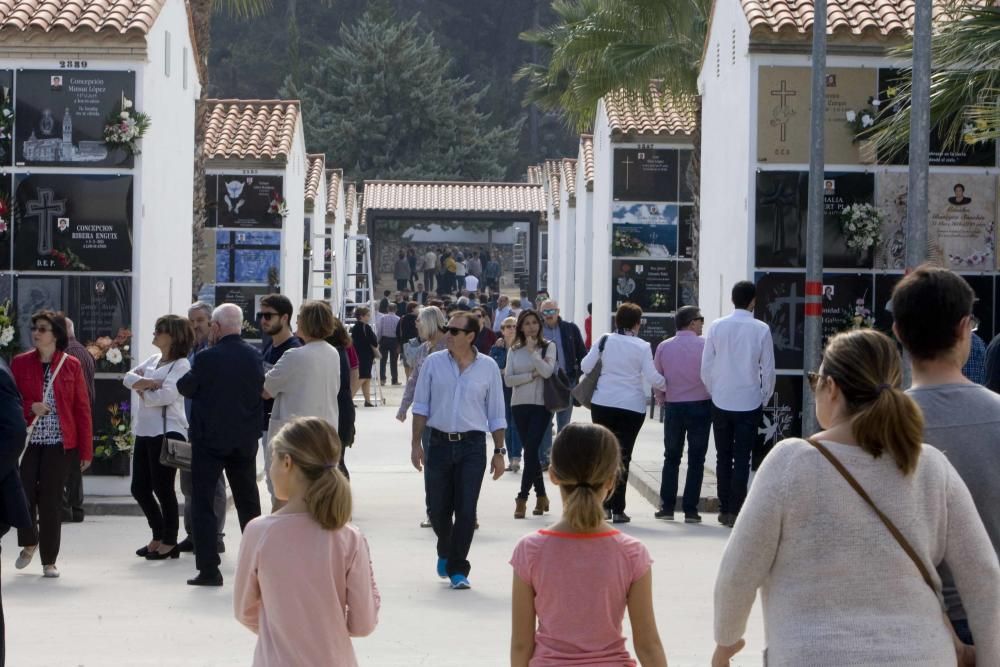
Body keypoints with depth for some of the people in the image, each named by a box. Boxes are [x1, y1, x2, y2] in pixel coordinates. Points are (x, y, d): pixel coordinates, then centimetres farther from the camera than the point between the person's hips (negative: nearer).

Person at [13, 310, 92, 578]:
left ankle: (49, 561, 13)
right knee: (24, 494, -4)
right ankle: (29, 544, 25)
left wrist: (86, 450, -1)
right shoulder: (20, 363, 3)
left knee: (51, 501, 0)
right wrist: (29, 408, -14)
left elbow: (83, 409, 2)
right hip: (26, 440, 1)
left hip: (59, 444, -1)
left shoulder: (72, 365, 1)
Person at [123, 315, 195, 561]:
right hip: (145, 431, 8)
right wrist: (148, 383, -13)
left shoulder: (181, 365, -8)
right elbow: (128, 377, 6)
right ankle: (158, 536, 25)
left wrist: (142, 390, -3)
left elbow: (166, 395, -20)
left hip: (167, 432, -8)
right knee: (140, 488, 11)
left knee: (163, 489, -1)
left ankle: (169, 542, 11)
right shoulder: (153, 360, 16)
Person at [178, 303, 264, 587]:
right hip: (245, 441, 5)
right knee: (248, 502, 15)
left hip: (209, 439, -5)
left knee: (203, 503, 2)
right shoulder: (254, 357, -2)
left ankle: (208, 569, -3)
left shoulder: (206, 358, -16)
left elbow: (186, 388, -4)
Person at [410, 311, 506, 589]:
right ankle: (446, 552, 37)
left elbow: (496, 414, 6)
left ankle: (457, 568, 6)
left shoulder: (488, 367, 1)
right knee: (438, 509, 9)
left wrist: (499, 451, 3)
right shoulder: (433, 363, 2)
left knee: (466, 511, -5)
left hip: (472, 444, -1)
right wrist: (416, 443, 0)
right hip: (439, 443, 1)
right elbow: (421, 406, 6)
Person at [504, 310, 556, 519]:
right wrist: (531, 376, -12)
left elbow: (547, 371, -15)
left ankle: (522, 498, -10)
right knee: (530, 450, 8)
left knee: (530, 449, -12)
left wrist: (532, 350, -14)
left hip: (541, 404, -3)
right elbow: (508, 379, -2)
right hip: (519, 404, 3)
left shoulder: (548, 346, 1)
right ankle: (541, 496, 20)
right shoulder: (514, 351, 8)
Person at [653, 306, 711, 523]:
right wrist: (713, 397, 7)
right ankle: (690, 510, 1)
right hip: (700, 406, -3)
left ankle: (667, 507, 12)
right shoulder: (705, 345, -9)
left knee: (671, 458, 13)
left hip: (673, 407, 3)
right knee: (696, 460, 3)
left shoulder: (664, 347, 2)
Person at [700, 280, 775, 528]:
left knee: (723, 457, 12)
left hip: (721, 402, 2)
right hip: (750, 403, -2)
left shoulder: (716, 327, -3)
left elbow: (706, 368, 0)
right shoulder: (761, 330, -7)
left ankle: (724, 509, 16)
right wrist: (764, 399, 11)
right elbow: (768, 370, -3)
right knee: (742, 459, 2)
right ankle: (735, 511, -1)